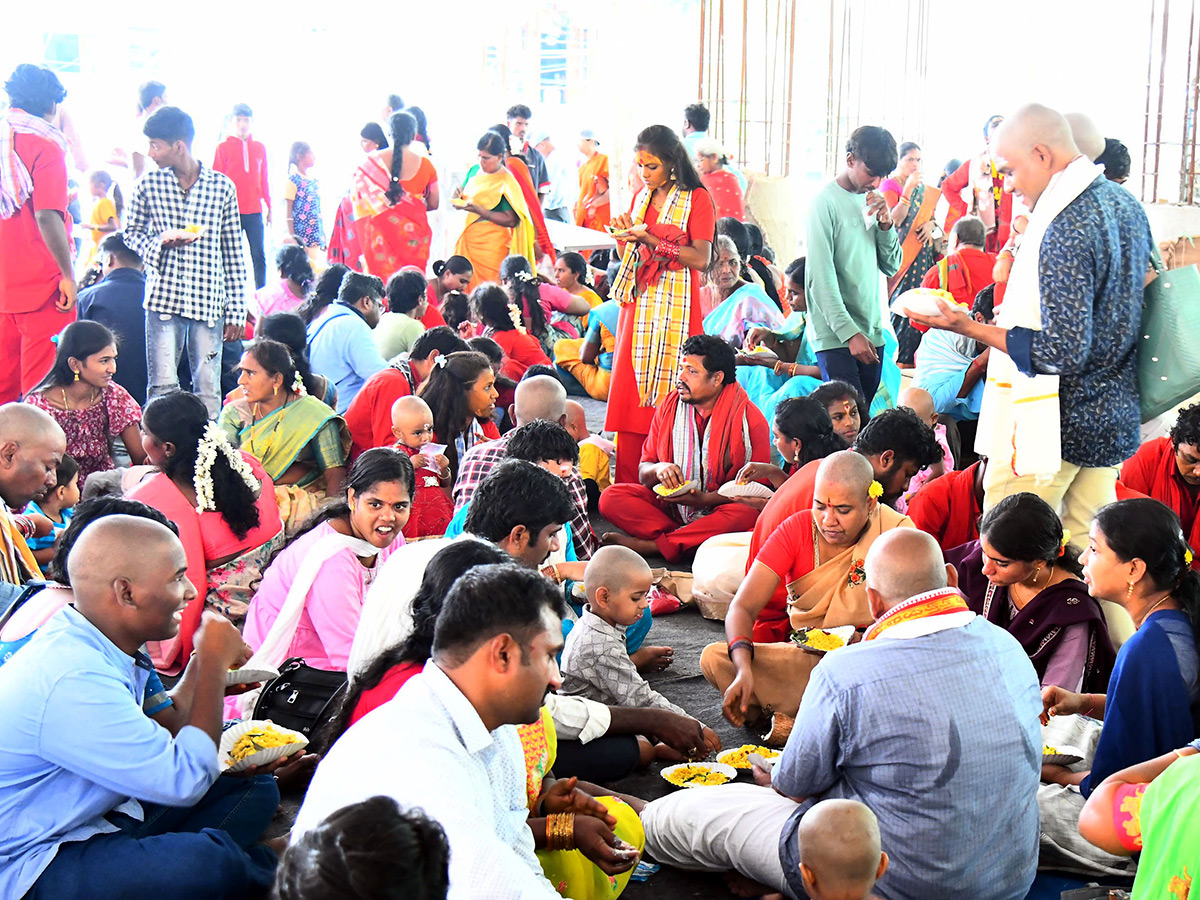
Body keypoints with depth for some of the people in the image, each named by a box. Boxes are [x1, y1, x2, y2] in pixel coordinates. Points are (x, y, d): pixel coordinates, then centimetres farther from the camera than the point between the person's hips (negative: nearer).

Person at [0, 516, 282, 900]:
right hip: (32, 868, -10)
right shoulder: (74, 682, -29)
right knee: (208, 859, -32)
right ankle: (272, 862, -3)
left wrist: (208, 666, 2)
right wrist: (214, 663, -16)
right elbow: (185, 780, -24)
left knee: (254, 788, 7)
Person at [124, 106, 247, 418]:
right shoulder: (149, 184, 4)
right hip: (163, 296, 0)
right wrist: (159, 244, -10)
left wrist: (236, 311, 3)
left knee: (208, 390, 2)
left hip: (208, 300, 0)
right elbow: (132, 232, 14)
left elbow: (233, 253, 5)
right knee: (163, 386, -2)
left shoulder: (222, 187, 1)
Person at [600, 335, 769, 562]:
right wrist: (659, 469, -17)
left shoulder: (750, 419, -8)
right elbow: (643, 473, 7)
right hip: (670, 505, 3)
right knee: (611, 498, -19)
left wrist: (706, 499, -24)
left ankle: (649, 545, -30)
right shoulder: (669, 406, 4)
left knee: (746, 515, -37)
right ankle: (688, 540, -25)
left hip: (717, 512, -3)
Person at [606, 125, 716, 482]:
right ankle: (629, 488, 4)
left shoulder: (697, 198, -3)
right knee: (629, 397, 0)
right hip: (639, 303, 6)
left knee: (666, 392, -8)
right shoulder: (642, 196, 17)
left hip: (675, 306, -6)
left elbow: (701, 258, -13)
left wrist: (652, 240, -16)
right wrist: (626, 230, 7)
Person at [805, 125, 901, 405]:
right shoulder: (826, 201, -7)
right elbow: (820, 277, -12)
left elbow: (892, 266, 17)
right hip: (835, 337, -7)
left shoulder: (870, 201, 15)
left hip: (871, 333, 7)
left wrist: (885, 224, -1)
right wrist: (850, 332, -17)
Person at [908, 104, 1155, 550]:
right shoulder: (1125, 203, 8)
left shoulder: (1066, 229, -22)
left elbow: (1063, 353, -25)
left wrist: (972, 328, -20)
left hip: (1056, 428, -9)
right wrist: (1019, 310, 21)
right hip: (1116, 419, 10)